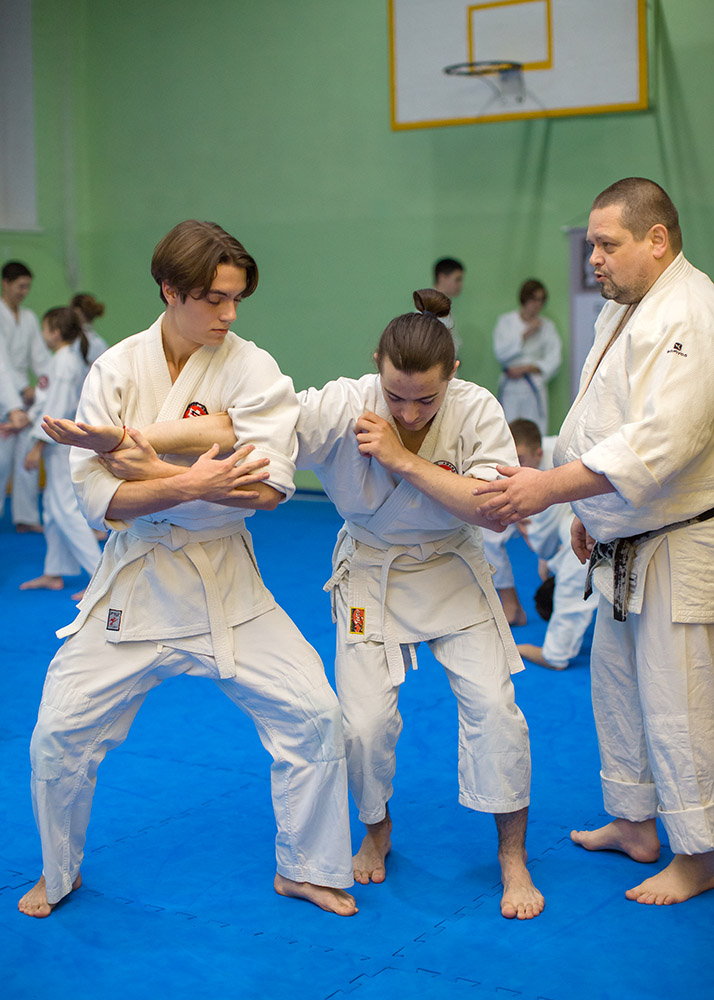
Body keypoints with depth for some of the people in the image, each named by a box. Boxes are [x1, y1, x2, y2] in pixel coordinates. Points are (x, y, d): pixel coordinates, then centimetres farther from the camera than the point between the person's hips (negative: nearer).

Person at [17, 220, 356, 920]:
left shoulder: (252, 368, -9)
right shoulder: (117, 369, -8)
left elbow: (268, 487, -23)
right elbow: (100, 499, -15)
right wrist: (190, 483, -33)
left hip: (226, 583, 0)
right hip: (133, 582, 0)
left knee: (310, 713, -6)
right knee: (60, 733, 1)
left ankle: (304, 868, 17)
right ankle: (58, 872, 28)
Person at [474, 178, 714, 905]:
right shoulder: (623, 311, 11)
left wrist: (551, 488, -31)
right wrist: (588, 512, 19)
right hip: (625, 545, 10)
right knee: (617, 688, 19)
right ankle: (634, 823, 35)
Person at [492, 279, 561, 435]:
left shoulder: (547, 326, 10)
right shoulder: (506, 321, 8)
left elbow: (552, 361, 4)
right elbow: (501, 353, -3)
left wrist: (526, 368, -6)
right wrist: (525, 334, -8)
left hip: (535, 387, 1)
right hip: (511, 386, -1)